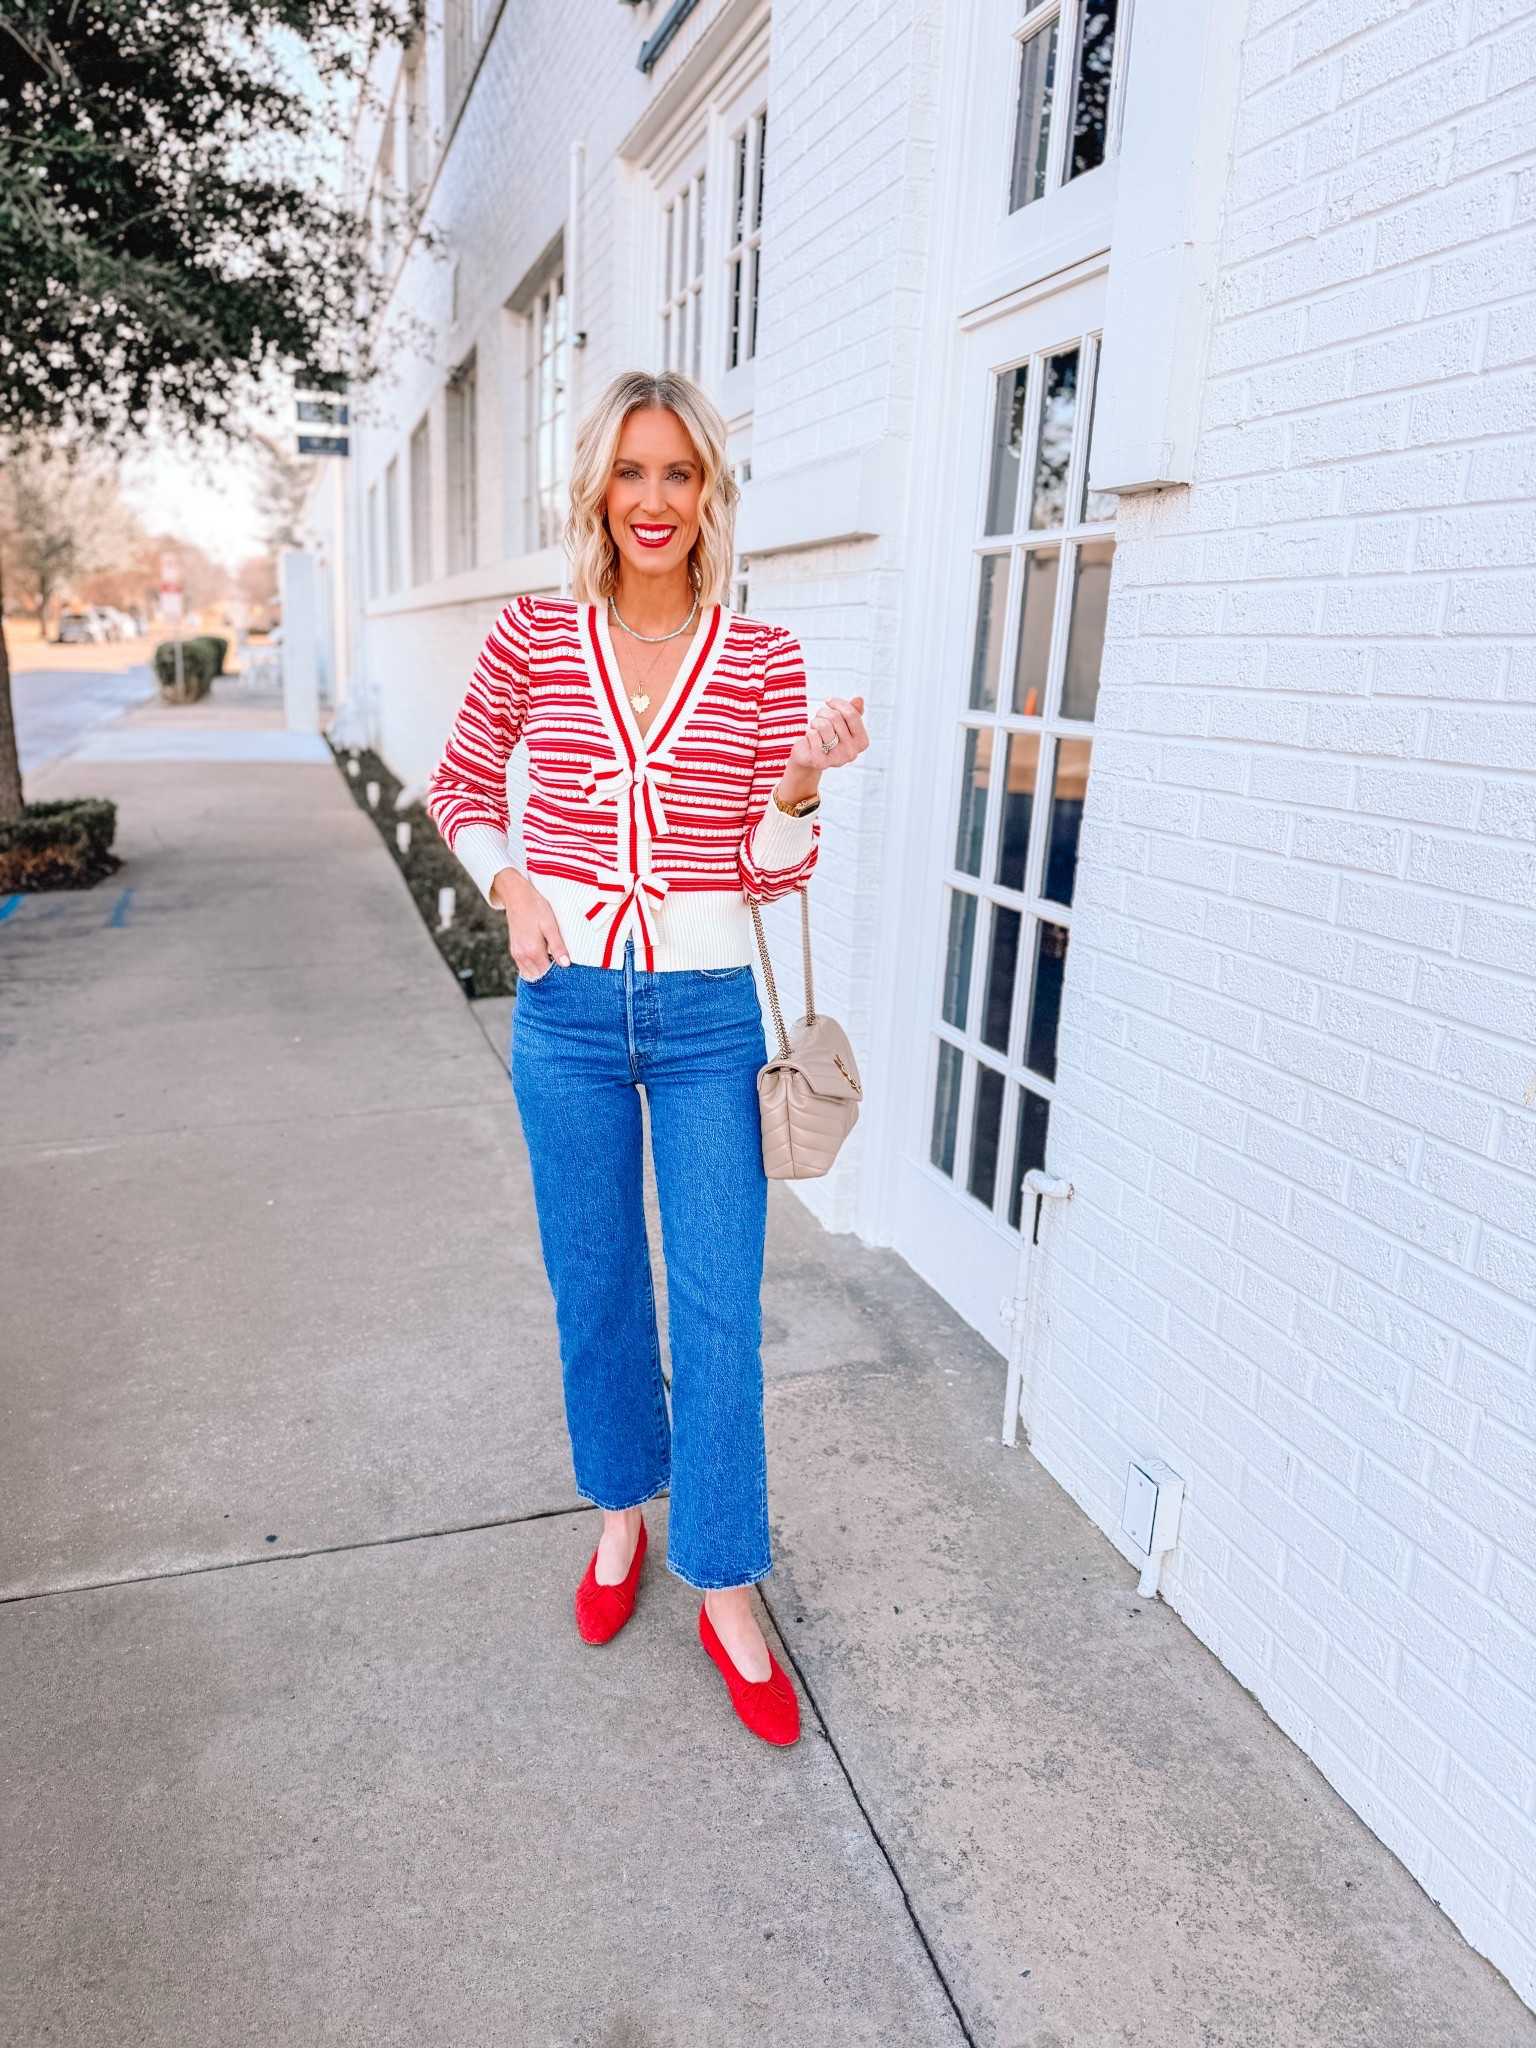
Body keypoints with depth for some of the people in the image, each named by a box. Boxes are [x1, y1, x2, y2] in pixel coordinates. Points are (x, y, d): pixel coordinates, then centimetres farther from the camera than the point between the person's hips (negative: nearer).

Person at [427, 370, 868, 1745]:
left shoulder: (764, 658, -3)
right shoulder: (533, 639, -1)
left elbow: (773, 873, -2)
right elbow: (461, 786, 14)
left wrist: (803, 783, -21)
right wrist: (509, 884, -4)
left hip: (707, 1015, -1)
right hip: (568, 1011, 1)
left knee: (720, 1307, 3)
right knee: (594, 1288, 15)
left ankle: (726, 1592, 21)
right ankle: (624, 1507, 41)